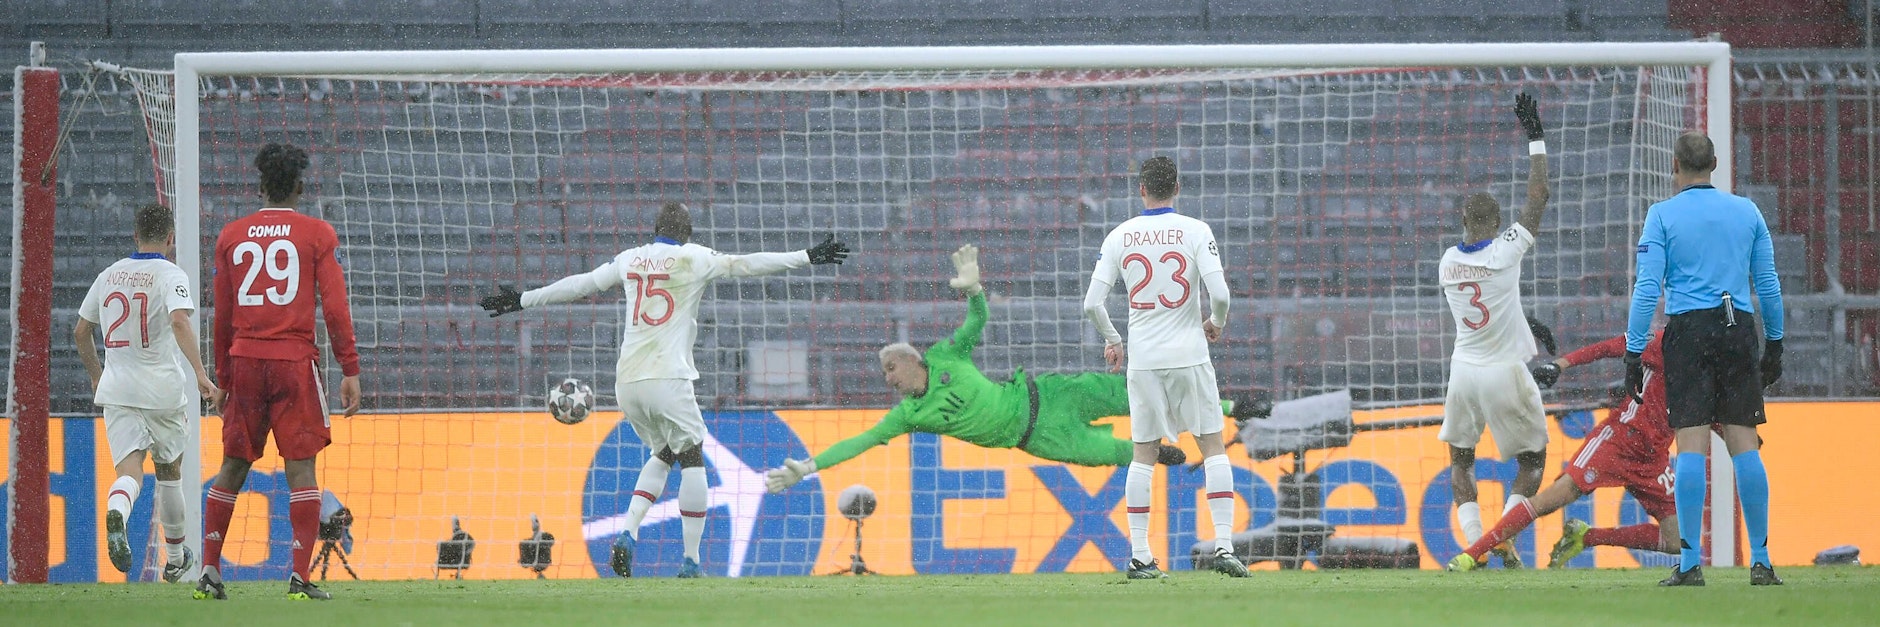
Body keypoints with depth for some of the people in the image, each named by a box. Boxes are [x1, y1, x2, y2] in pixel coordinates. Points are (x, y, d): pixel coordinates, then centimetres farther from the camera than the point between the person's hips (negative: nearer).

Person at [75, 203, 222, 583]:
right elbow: (179, 322, -24)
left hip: (116, 390, 3)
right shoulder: (169, 275, -6)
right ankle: (175, 559, 27)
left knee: (130, 468, -7)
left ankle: (116, 513, -43)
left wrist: (96, 374, 33)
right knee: (169, 470, 16)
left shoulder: (108, 276, 10)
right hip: (162, 389, -3)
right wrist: (201, 374, -32)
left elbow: (80, 333, 17)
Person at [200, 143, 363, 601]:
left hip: (244, 359, 3)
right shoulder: (317, 234, 0)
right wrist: (351, 370, -2)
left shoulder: (231, 236, 9)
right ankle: (300, 577, -10)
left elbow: (222, 315, 11)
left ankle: (209, 571, 6)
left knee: (233, 466, 10)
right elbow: (334, 306, -5)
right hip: (295, 360, -3)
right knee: (301, 467, -2)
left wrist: (223, 376, 17)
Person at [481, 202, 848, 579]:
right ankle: (690, 560, 0)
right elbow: (746, 264, -3)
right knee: (692, 458, 5)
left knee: (663, 454, 22)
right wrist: (808, 258, 1)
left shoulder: (629, 260, 14)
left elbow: (579, 284, 20)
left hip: (626, 381, 5)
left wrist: (522, 301, 30)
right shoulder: (694, 259, 2)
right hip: (667, 379, -5)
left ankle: (629, 535, 2)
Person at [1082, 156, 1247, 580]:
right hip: (1188, 353, -2)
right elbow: (1219, 293, -14)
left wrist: (1111, 340, 15)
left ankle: (1139, 556, 6)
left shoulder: (1119, 236, 2)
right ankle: (1224, 545, -4)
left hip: (1143, 359, 2)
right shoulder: (1195, 231, -4)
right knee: (1213, 446, 6)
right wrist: (1216, 322, 8)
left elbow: (1092, 304, -3)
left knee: (1143, 453, 9)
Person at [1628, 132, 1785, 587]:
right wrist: (1774, 344, 21)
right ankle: (1761, 562, 2)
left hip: (1689, 331, -3)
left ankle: (1690, 565, -10)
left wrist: (1634, 352, -3)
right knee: (1744, 444, 4)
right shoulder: (1747, 211, 10)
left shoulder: (1663, 215, 0)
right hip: (1739, 328, 3)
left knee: (1691, 445, -6)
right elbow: (1768, 284, 12)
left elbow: (1647, 288, -5)